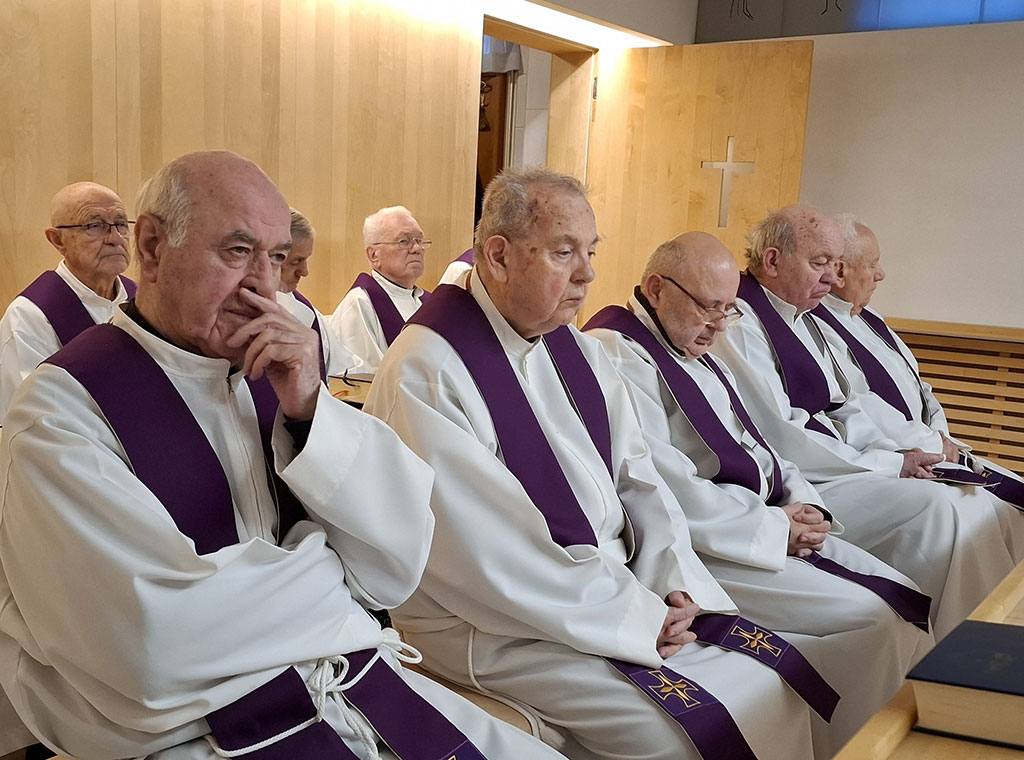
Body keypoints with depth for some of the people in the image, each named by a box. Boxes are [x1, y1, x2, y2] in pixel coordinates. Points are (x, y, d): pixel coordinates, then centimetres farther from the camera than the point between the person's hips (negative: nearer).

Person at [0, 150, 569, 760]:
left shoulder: (276, 375, 5)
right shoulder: (61, 408, -8)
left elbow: (400, 570, -1)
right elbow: (159, 645, -19)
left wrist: (311, 411, -12)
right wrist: (321, 570, -5)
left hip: (362, 682, 5)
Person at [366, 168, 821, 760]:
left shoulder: (580, 351, 9)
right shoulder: (426, 373, -18)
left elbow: (638, 475, 9)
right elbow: (484, 562, -22)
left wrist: (674, 585, -8)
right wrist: (635, 615, -17)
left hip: (624, 588, 8)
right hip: (503, 628, -7)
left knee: (779, 689, -1)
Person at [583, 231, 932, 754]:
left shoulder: (696, 353, 17)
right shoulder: (617, 356, -14)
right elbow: (663, 491, -21)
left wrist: (803, 503, 1)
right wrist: (773, 526, -15)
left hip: (768, 525, 10)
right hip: (697, 549, -10)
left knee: (908, 600, 1)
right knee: (873, 618, -16)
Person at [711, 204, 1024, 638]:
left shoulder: (803, 320, 15)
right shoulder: (739, 325, -14)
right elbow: (780, 441, -19)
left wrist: (892, 453, -2)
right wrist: (890, 464, -13)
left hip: (835, 469, 9)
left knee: (982, 508, -3)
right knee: (937, 506, -21)